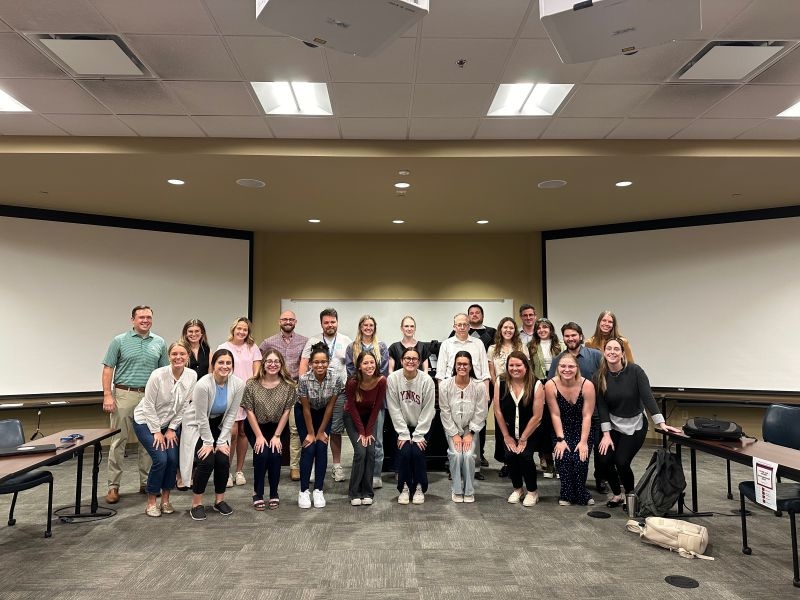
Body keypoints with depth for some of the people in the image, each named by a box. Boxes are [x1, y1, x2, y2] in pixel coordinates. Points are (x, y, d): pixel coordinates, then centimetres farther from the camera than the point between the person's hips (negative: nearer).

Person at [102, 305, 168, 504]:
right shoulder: (119, 341, 1)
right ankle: (113, 486, 9)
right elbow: (108, 369, -1)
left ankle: (146, 482, 20)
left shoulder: (159, 343, 8)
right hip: (124, 395, -3)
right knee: (118, 442, 0)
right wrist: (107, 395, -9)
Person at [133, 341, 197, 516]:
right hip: (146, 421, -4)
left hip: (170, 423, 4)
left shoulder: (192, 376, -14)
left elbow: (184, 406, -5)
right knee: (160, 459, -17)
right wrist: (156, 431, -14)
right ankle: (151, 502, 4)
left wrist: (171, 429, -5)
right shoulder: (158, 375, -26)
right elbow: (148, 405, -18)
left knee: (173, 459, -10)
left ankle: (165, 500, 11)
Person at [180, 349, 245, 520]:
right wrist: (208, 442, -15)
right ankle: (196, 503, 1)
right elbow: (201, 417, -22)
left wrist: (221, 441, -11)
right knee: (206, 461, -18)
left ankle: (219, 500, 12)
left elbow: (231, 414, -11)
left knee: (223, 460, -10)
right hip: (197, 425, -4)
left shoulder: (238, 384, -19)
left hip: (219, 425, 4)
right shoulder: (203, 384, -31)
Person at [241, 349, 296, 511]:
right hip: (255, 427, 0)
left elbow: (286, 411, -8)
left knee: (275, 455, -20)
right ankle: (257, 494, -1)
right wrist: (259, 436, -13)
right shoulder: (251, 384, -13)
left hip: (276, 427, 1)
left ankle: (274, 494, 2)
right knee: (261, 454, -22)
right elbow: (249, 411, -10)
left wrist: (276, 436, -12)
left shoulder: (288, 385, -11)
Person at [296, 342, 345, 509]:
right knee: (309, 448, -11)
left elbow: (330, 406, -16)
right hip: (304, 413, -1)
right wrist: (310, 433, -12)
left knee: (322, 448, -9)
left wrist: (321, 431, -10)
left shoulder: (336, 376, -27)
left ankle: (318, 490, 3)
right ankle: (303, 491, 0)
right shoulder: (304, 379, -30)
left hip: (323, 413, 1)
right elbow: (306, 408, -19)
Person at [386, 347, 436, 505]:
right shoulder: (393, 379, -15)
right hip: (402, 426, 1)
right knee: (404, 452, -18)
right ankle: (404, 488, 4)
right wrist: (403, 434, -14)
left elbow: (428, 410, -13)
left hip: (422, 426, 0)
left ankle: (419, 488, 6)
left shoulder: (427, 380, -16)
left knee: (417, 452, -17)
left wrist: (418, 436, -14)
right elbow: (394, 409, -12)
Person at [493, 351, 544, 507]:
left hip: (529, 432, -2)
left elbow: (537, 416, -15)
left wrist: (523, 439, -12)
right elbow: (498, 411, -6)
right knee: (510, 455, -15)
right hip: (509, 432, 2)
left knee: (524, 455, -19)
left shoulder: (536, 385, -17)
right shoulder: (500, 383, -10)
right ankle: (517, 489, 12)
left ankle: (532, 492, 7)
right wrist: (507, 436, -5)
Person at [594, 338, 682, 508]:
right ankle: (617, 494, 18)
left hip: (635, 425, -2)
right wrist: (606, 434, -13)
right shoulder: (599, 377, -10)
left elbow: (647, 397, -18)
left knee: (622, 462, -15)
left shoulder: (634, 371, -16)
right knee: (604, 461, -11)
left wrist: (661, 423, -25)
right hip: (613, 424, 2)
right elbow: (602, 407, -8)